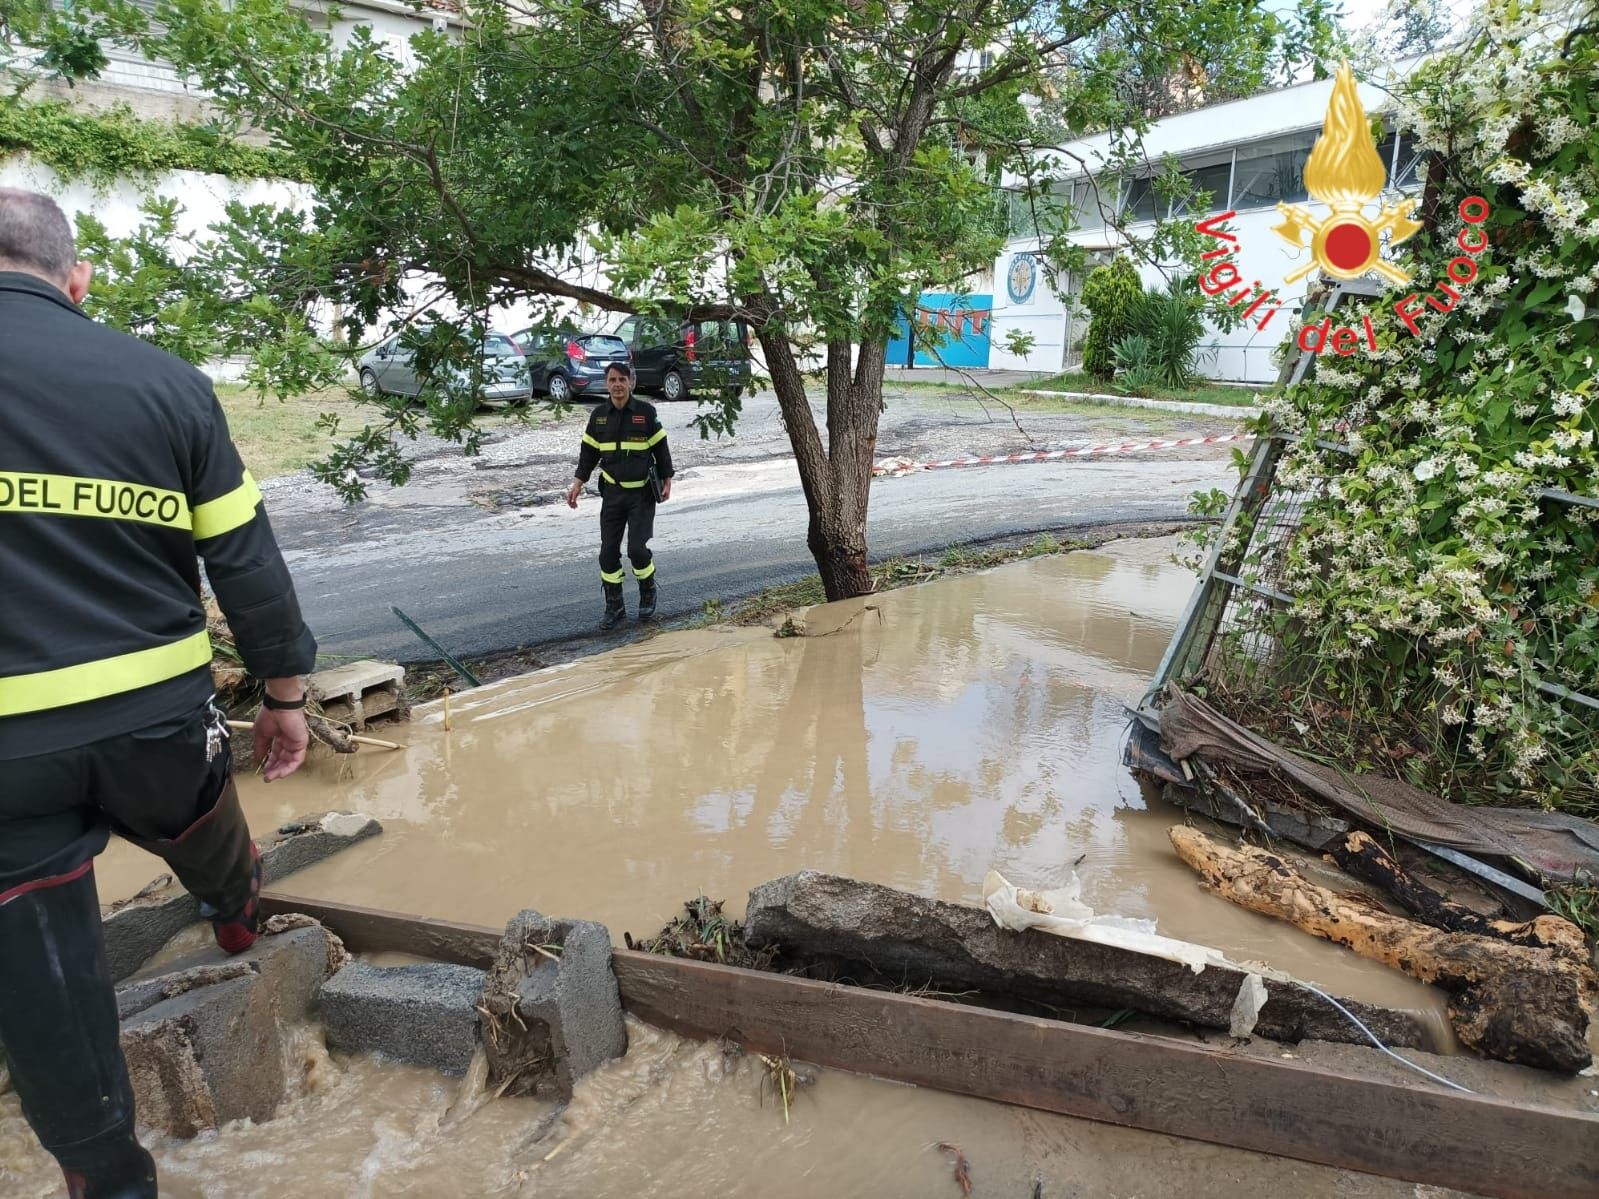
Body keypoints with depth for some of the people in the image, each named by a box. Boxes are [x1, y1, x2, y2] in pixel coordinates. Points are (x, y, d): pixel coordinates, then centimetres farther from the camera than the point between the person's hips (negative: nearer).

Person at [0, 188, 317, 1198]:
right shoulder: (167, 382, -3)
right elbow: (248, 562, -1)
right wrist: (287, 693, 9)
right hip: (159, 715, 3)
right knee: (210, 845, 32)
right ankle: (243, 927, 62)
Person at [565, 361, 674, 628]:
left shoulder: (646, 412, -5)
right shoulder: (599, 416, 4)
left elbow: (661, 448, 1)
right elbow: (589, 452, 11)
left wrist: (667, 482, -2)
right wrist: (578, 483, 4)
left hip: (642, 492, -3)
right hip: (612, 492, 3)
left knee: (637, 547, -11)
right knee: (608, 551, 1)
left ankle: (648, 594, 17)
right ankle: (614, 606, 14)